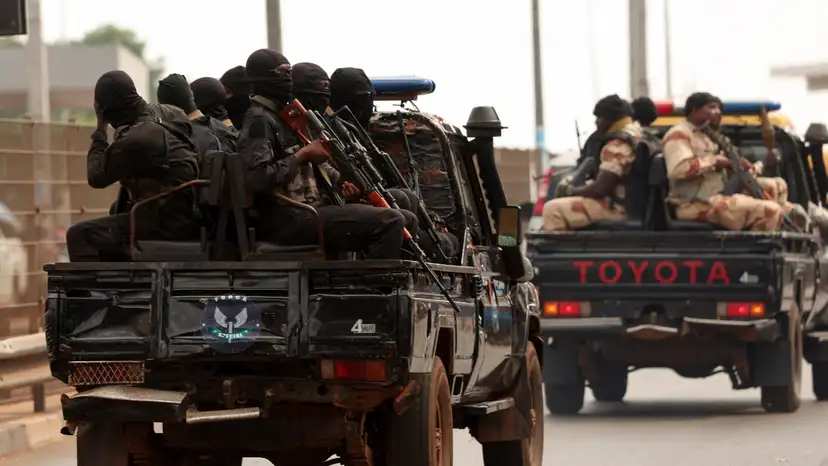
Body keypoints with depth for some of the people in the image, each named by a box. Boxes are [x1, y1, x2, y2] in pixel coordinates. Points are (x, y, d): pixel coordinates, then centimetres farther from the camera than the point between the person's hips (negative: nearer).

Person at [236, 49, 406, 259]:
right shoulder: (259, 121, -11)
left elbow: (314, 164, 29)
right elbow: (257, 177, -24)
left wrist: (340, 182, 10)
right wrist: (302, 155, -16)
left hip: (317, 208, 11)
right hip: (290, 220, -11)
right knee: (389, 222, -21)